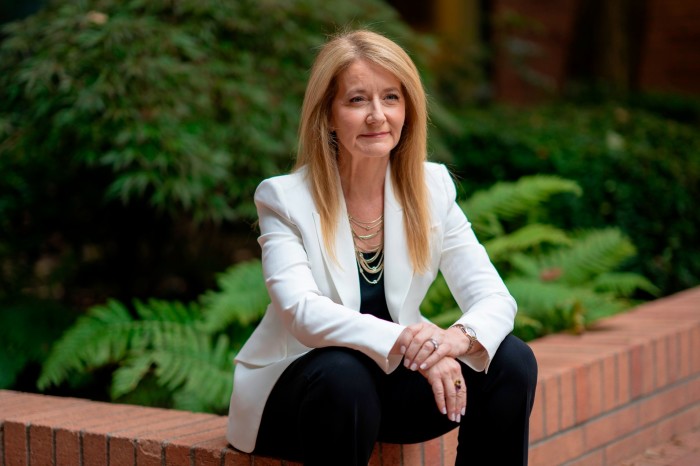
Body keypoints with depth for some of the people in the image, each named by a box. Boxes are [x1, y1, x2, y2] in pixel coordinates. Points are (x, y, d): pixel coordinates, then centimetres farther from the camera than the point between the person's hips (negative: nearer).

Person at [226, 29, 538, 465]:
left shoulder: (432, 188, -3)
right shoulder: (284, 198, -13)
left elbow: (494, 299, -10)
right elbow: (301, 311, -29)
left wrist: (459, 337, -35)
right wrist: (404, 342, -45)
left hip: (390, 380, 4)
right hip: (294, 388, -4)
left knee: (512, 360, -18)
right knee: (343, 377, -37)